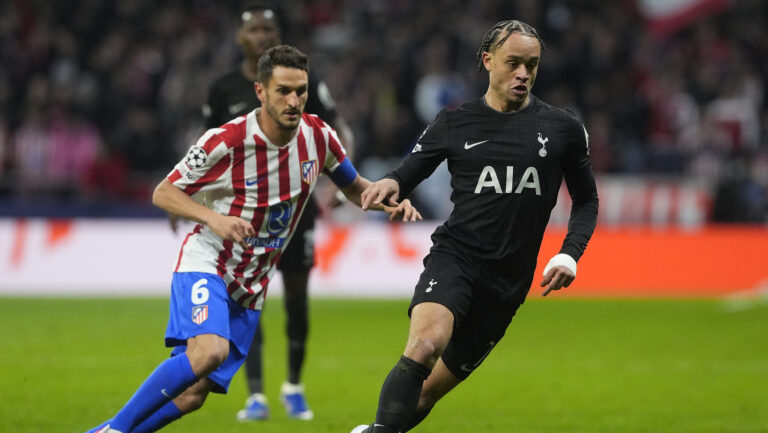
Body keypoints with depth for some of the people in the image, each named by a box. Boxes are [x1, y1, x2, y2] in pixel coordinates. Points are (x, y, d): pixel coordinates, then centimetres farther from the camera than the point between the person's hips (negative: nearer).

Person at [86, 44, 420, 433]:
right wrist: (212, 218, -26)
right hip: (205, 265, -5)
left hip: (251, 286, 5)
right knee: (209, 351, -32)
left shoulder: (319, 136, -3)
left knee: (193, 394, -3)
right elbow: (163, 192, -9)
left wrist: (389, 201, -7)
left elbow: (353, 186, 15)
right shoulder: (226, 140, -18)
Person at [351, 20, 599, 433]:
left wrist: (570, 253, -1)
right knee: (425, 345, -33)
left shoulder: (563, 129, 5)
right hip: (454, 256, -2)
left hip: (508, 281, 2)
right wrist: (390, 183, -11)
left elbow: (586, 199, 16)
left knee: (427, 393, 4)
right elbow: (411, 170, 13)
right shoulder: (454, 123, 4)